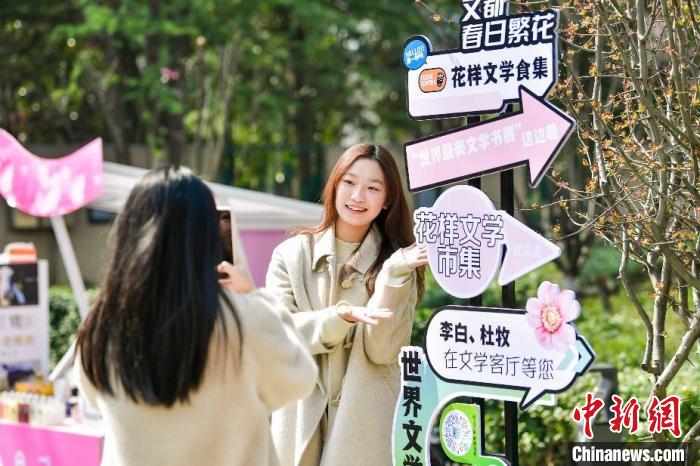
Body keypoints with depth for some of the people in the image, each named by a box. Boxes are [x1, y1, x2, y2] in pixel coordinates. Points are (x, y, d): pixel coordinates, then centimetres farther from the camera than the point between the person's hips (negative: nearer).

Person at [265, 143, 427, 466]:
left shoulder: (396, 263, 2)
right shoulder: (291, 254, 3)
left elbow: (381, 350, -9)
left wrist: (392, 276, -18)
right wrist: (342, 316, -21)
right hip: (300, 421, 1)